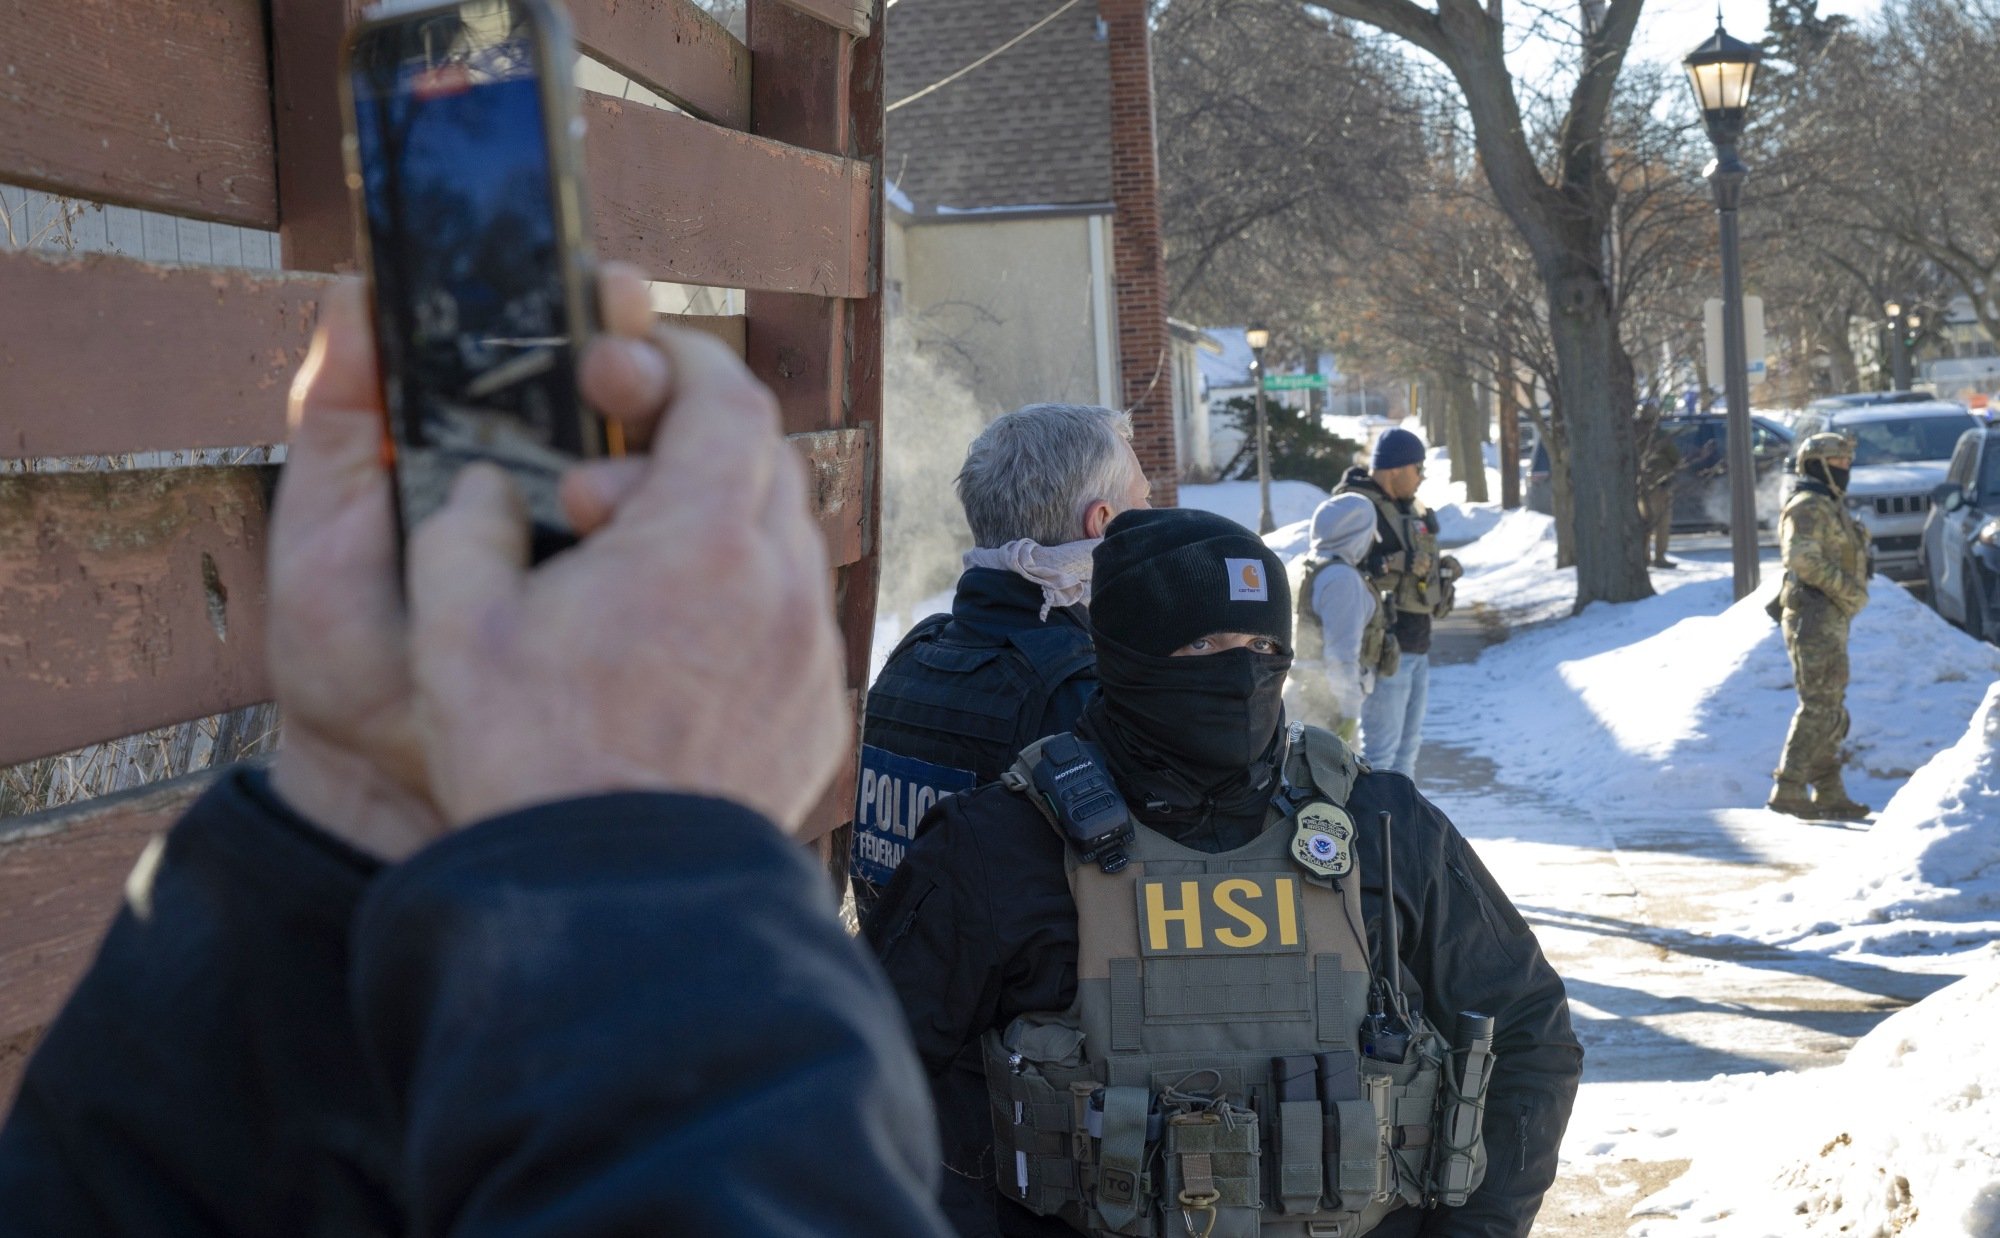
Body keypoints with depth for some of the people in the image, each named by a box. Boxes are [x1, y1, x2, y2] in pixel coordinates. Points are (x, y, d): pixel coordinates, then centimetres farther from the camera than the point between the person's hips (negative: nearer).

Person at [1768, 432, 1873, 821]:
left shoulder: (1831, 508, 22)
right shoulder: (1808, 507, -10)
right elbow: (1803, 558, -23)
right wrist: (1847, 588, -23)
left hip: (1830, 619, 10)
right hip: (1815, 617, -10)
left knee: (1830, 707, 11)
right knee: (1818, 704, -13)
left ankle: (1830, 794, 14)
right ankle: (1787, 790, -14)